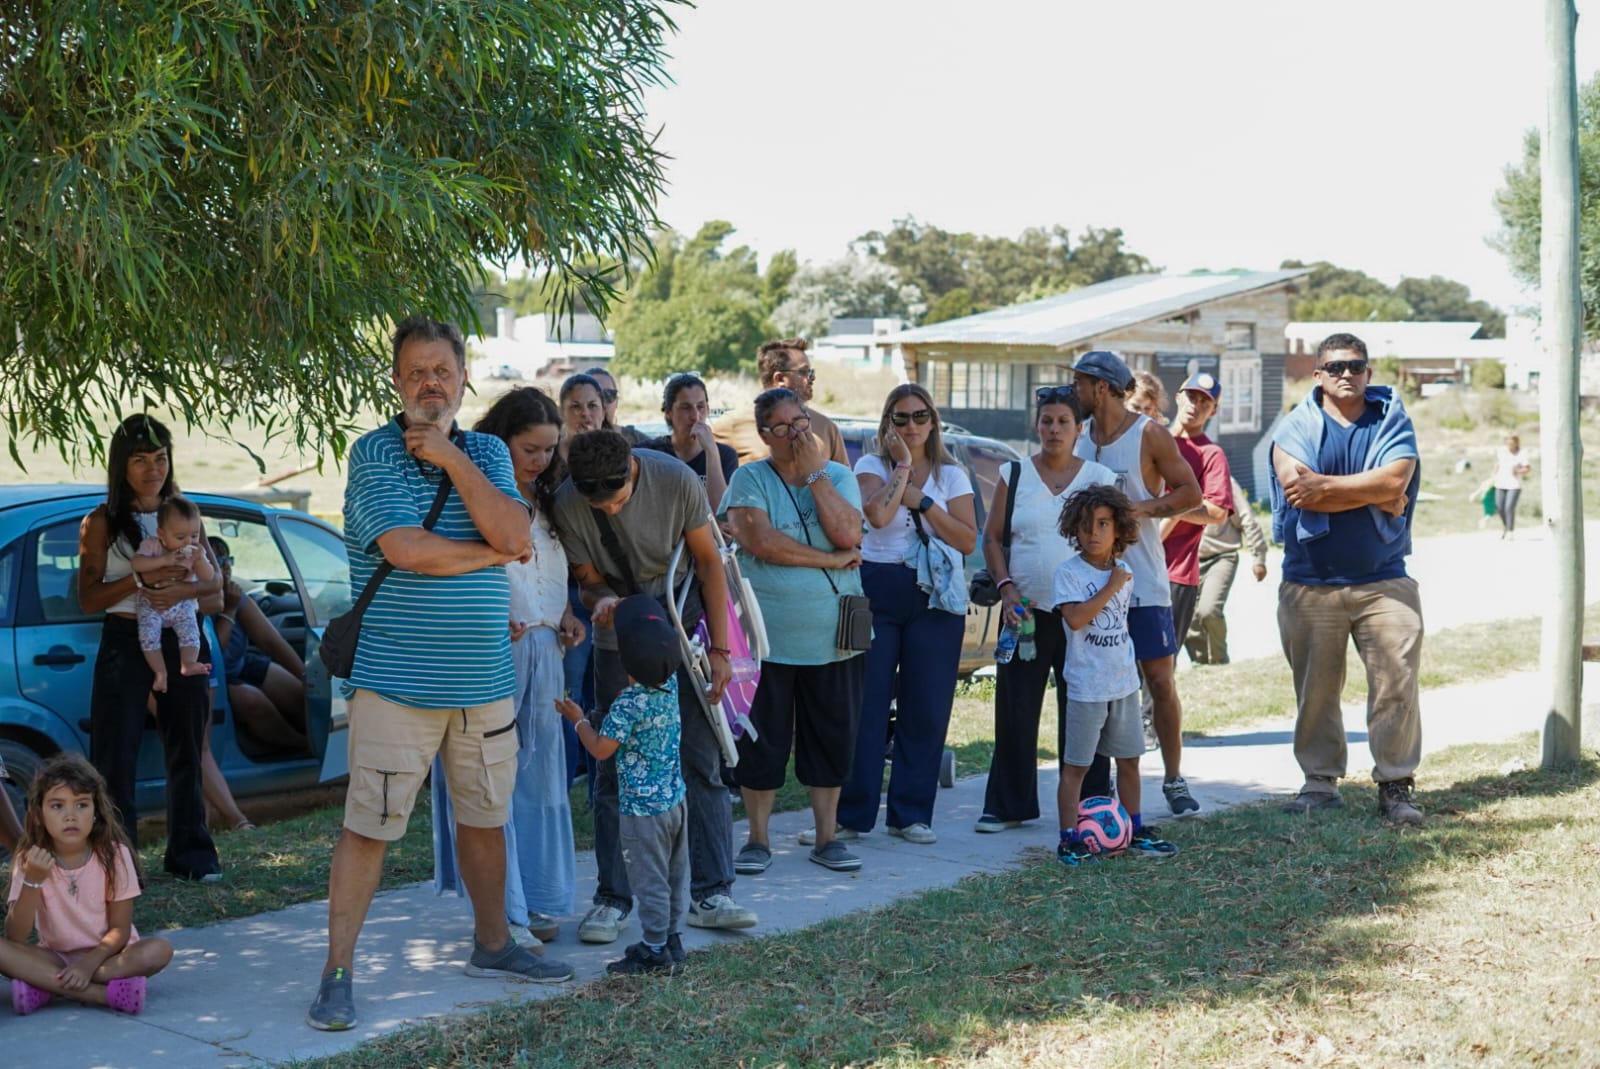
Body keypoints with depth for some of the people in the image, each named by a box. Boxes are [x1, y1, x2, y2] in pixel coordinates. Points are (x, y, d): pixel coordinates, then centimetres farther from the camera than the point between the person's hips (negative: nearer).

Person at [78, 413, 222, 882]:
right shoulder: (101, 523, 1)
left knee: (186, 751, 8)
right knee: (116, 757, -6)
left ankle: (189, 853, 16)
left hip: (181, 642, 3)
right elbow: (88, 598, -5)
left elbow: (214, 582, 7)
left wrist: (183, 590, -15)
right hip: (125, 642, -3)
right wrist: (140, 580, -21)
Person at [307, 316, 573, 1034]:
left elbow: (513, 533, -8)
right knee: (368, 828, -3)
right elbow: (405, 548, -19)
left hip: (484, 679, 5)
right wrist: (492, 552, -6)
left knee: (484, 818, 17)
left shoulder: (487, 452, 9)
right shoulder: (375, 452, -6)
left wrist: (452, 459, -14)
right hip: (396, 680, -5)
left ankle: (492, 944, 34)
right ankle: (337, 971, 6)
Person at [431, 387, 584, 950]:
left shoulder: (543, 500, 17)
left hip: (542, 650, 8)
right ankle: (504, 913, 0)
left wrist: (565, 615, 12)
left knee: (540, 777, 10)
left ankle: (539, 901, 20)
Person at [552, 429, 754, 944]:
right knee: (614, 770, 0)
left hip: (685, 629, 0)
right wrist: (602, 599, -29)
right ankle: (612, 898, 9)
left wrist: (720, 649, -10)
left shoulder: (675, 480, -20)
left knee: (702, 760, -2)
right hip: (619, 638, 0)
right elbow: (589, 578, -4)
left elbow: (709, 562, -9)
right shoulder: (567, 505, -18)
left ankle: (710, 894, 5)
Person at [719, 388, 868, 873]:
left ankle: (826, 837, 22)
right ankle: (758, 839, 18)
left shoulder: (839, 476, 7)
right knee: (763, 738, 4)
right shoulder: (749, 478, -1)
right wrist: (831, 560, -12)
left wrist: (815, 472, -10)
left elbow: (847, 534, -11)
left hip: (833, 637, 3)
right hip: (767, 635, -2)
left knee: (832, 737, 9)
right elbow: (760, 542, -17)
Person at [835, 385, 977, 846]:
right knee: (865, 704, -5)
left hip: (935, 599, 2)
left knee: (926, 709, 2)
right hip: (878, 591, -2)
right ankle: (852, 814, 3)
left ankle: (911, 814, 12)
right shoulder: (872, 466, 4)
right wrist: (902, 465, -8)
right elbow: (878, 514, -16)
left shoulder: (951, 475, 10)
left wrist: (922, 501, -8)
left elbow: (968, 540, -1)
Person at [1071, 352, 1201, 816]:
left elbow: (1191, 491, -4)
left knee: (1161, 681, -1)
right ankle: (1097, 786, 14)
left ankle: (1173, 779, 11)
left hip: (1142, 581, -4)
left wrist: (1141, 507, -16)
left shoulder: (1149, 434, -5)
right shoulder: (1078, 436, 8)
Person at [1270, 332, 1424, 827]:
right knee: (1315, 689, 5)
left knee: (1396, 684, -3)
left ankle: (1395, 786, 6)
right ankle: (1321, 781, 17)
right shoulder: (1297, 425, 3)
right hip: (1310, 585, 0)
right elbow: (1296, 486, -14)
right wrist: (1375, 496, -10)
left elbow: (1394, 480, -12)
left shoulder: (1392, 420, 6)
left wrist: (1325, 485, -13)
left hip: (1383, 582, 0)